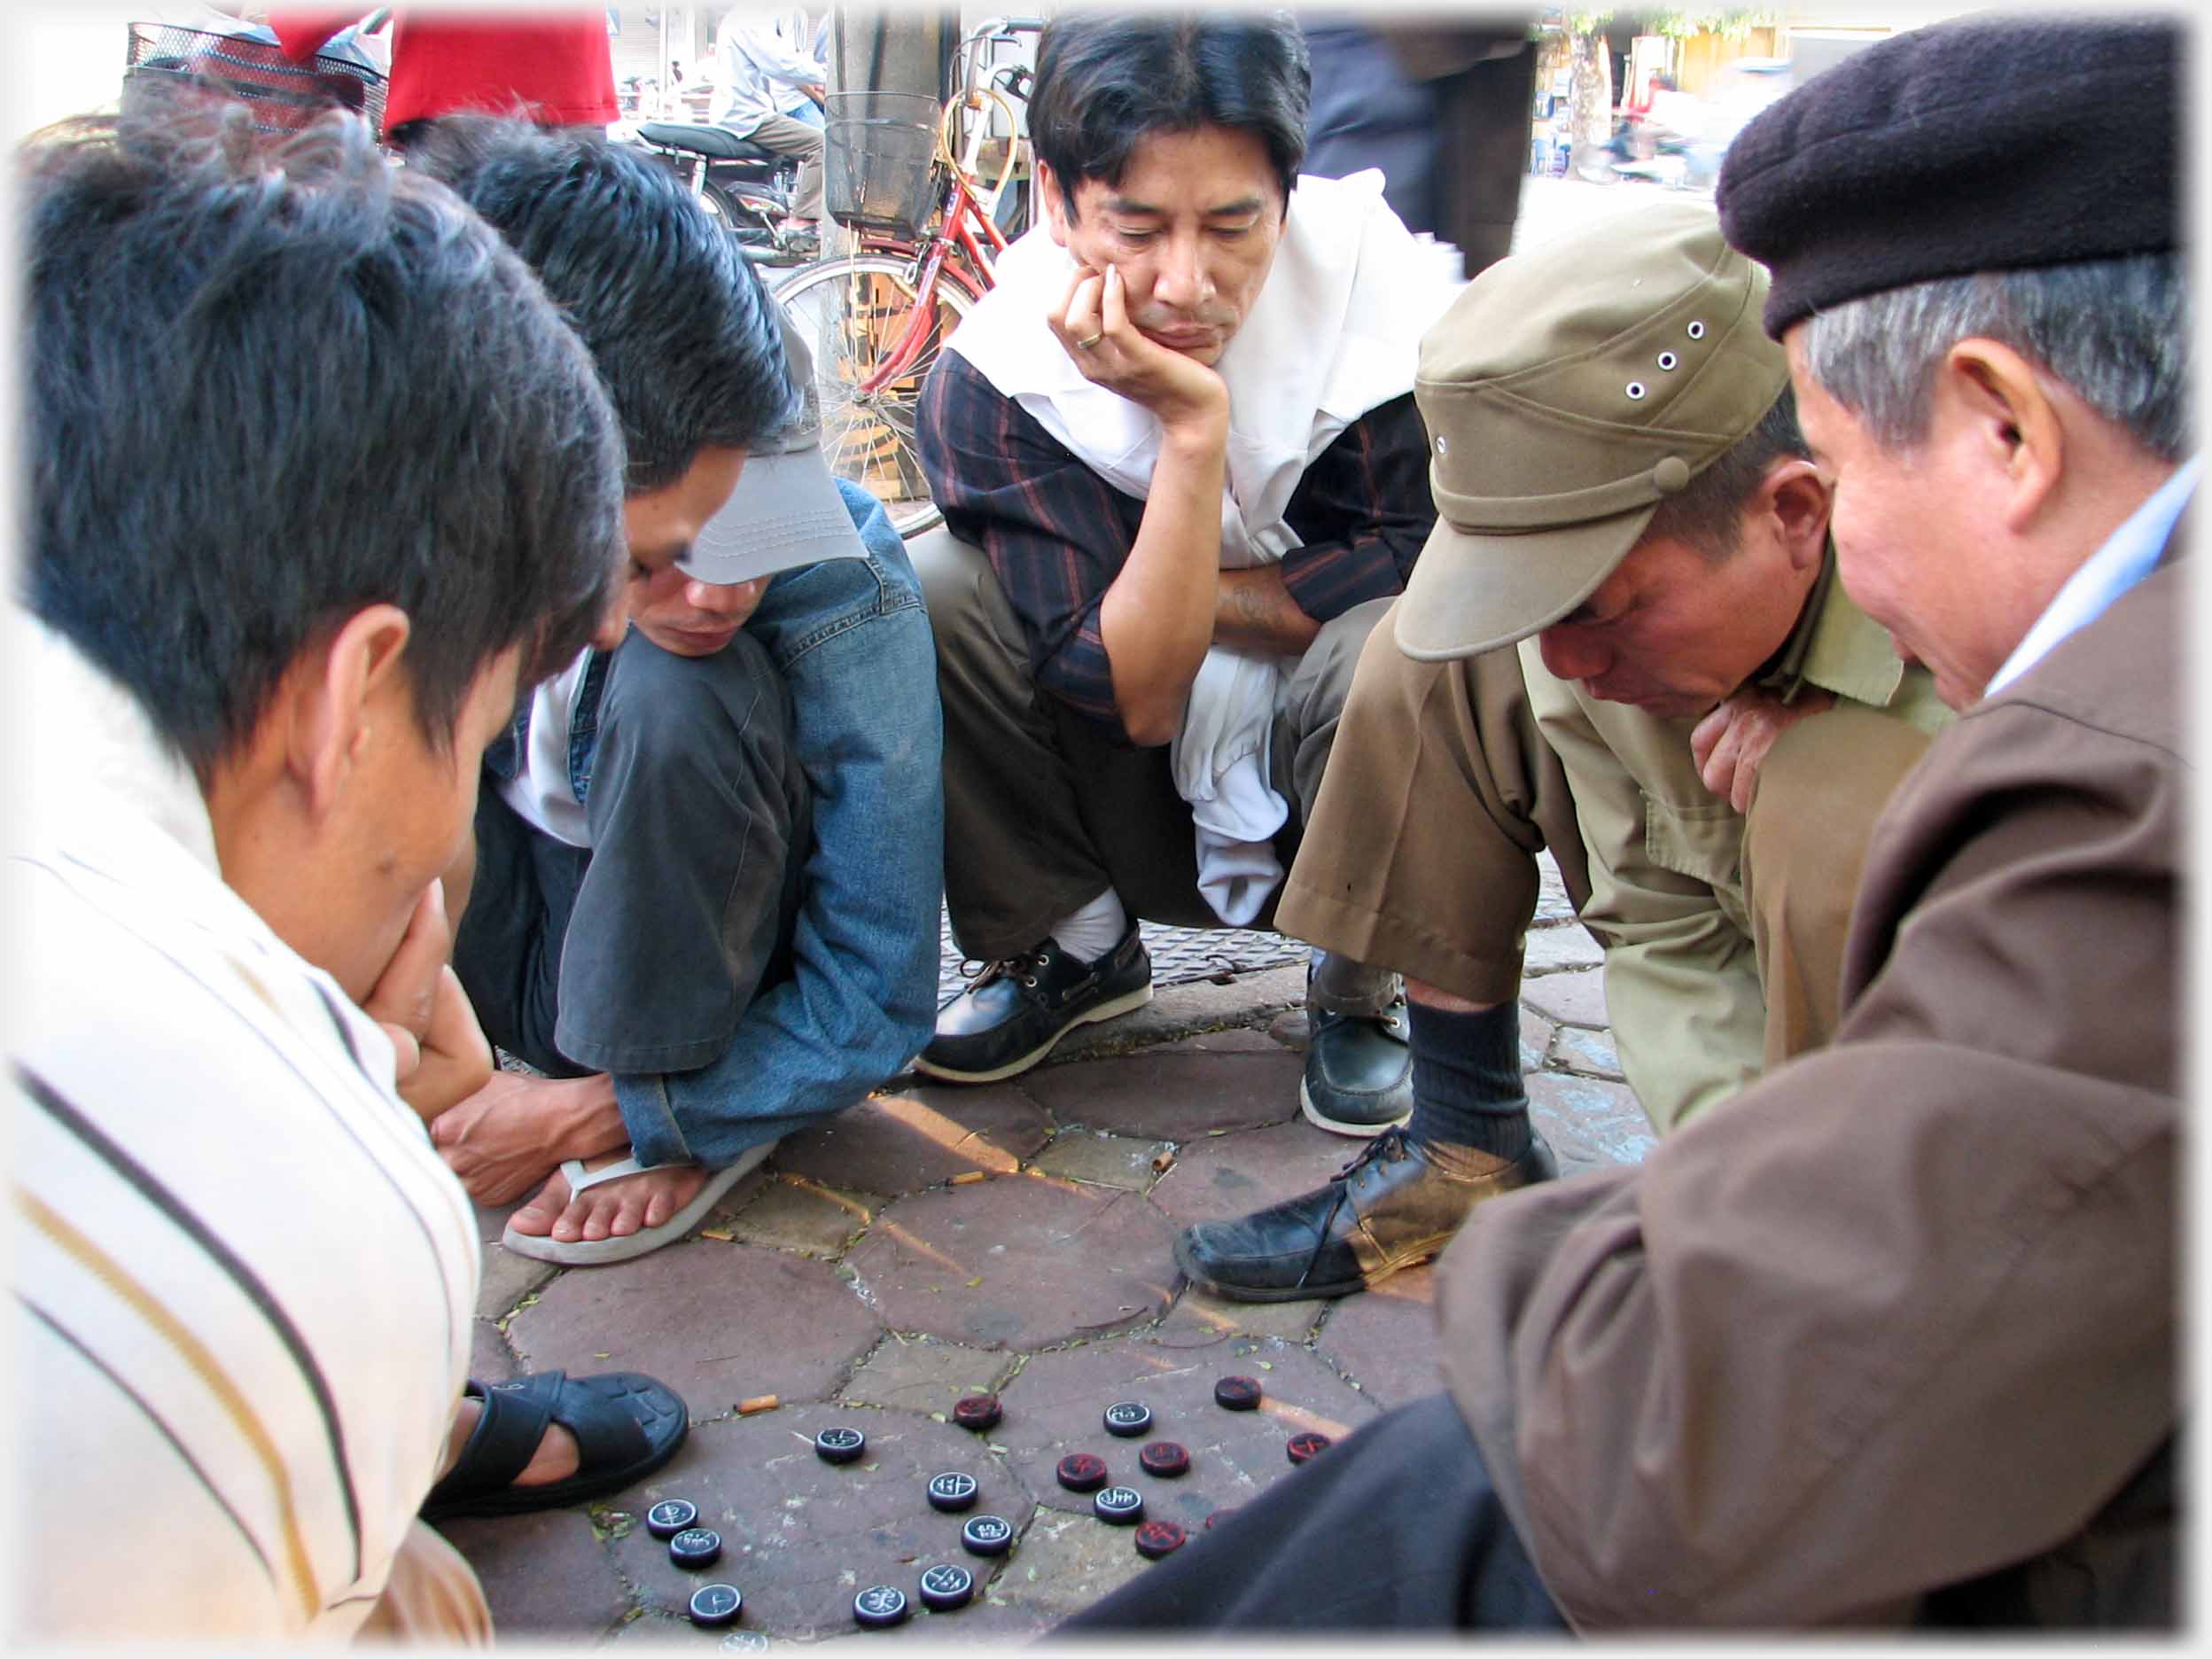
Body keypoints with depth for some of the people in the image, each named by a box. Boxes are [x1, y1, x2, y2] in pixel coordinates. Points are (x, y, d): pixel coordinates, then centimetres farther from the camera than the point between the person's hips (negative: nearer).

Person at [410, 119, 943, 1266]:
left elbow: (874, 1010, -22)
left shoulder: (842, 599, -29)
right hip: (511, 950, 3)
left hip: (701, 970, -3)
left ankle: (661, 1099, -13)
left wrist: (597, 1115, -23)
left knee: (675, 689, -35)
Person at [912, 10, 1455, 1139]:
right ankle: (1074, 949, 2)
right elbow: (1135, 695, -25)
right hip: (1143, 802, 1)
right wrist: (1190, 427, -34)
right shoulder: (991, 380, -19)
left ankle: (1358, 989, -4)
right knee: (924, 597, -22)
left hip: (1335, 765, -1)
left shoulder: (1379, 287, -20)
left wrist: (1194, 602, -18)